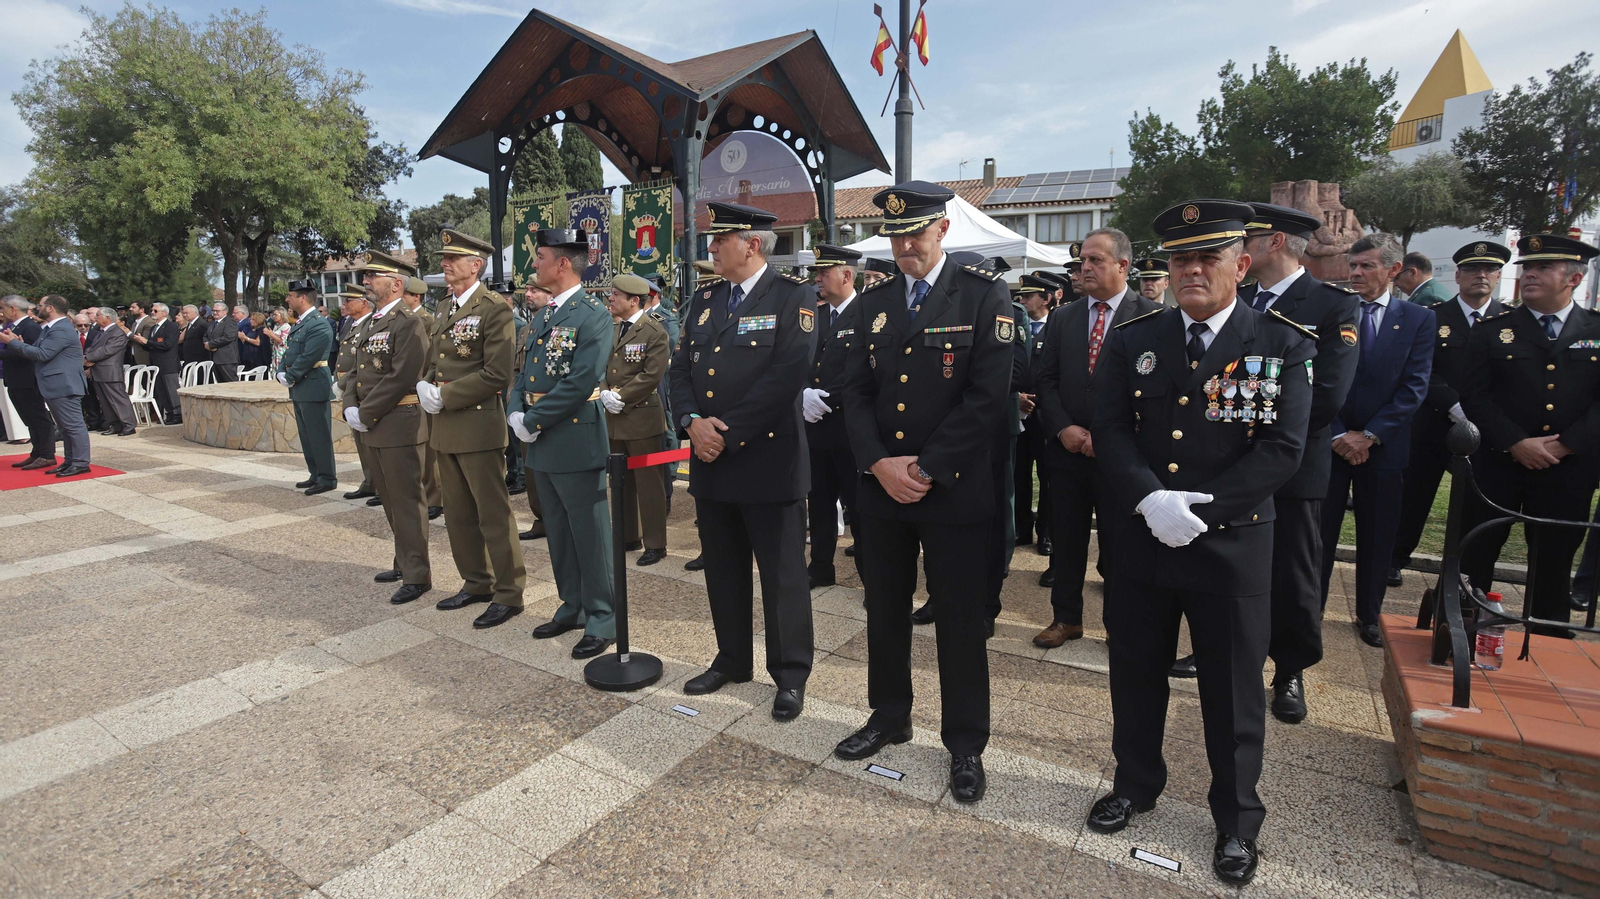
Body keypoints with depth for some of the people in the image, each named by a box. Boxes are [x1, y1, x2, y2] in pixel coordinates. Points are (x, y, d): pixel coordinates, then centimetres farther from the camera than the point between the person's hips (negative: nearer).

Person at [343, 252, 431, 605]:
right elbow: (356, 372, 17)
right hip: (373, 428, 9)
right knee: (390, 500, 17)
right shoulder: (372, 323, 16)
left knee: (406, 502, -3)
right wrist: (350, 407, 0)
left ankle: (417, 575, 6)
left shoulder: (408, 324, -13)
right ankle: (404, 563, 30)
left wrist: (365, 414, -15)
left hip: (400, 426, -9)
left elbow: (400, 378, -20)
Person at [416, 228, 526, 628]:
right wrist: (425, 385, -1)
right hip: (445, 428, 9)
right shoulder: (443, 310, 16)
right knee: (458, 513, 16)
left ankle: (508, 593, 10)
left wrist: (445, 396, -16)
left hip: (479, 425, -9)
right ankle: (476, 583, 30)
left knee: (493, 513, -1)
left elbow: (497, 374, -18)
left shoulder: (495, 309, -11)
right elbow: (433, 361, 21)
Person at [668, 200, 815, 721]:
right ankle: (732, 661, 34)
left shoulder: (792, 297, -7)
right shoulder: (704, 298, 14)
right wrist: (692, 421, -8)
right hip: (710, 462, 7)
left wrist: (727, 433, -17)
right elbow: (682, 367, 11)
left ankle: (790, 675, 21)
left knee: (782, 576, 4)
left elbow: (786, 376, -17)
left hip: (768, 460, -6)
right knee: (722, 571, 17)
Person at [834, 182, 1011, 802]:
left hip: (956, 491, -4)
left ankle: (965, 745, 27)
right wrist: (879, 463, -10)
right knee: (884, 611, 17)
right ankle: (889, 717, 38)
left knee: (960, 622, 8)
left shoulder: (984, 295, -5)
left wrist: (927, 470, -15)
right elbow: (855, 391, 6)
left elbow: (987, 396, -13)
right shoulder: (873, 303, 9)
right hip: (882, 489, 5)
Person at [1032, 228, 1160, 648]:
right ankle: (1066, 618, 27)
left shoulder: (1150, 316, -4)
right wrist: (1063, 429, -7)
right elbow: (1046, 380, 6)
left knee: (1119, 545, 7)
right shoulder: (1061, 317, 9)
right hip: (1067, 450, 4)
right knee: (1066, 539, 11)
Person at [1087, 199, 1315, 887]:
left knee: (1233, 689, 12)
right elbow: (1109, 431, -4)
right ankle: (1136, 784, 40)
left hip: (1232, 543, -2)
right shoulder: (1133, 340, 2)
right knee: (1135, 672, 17)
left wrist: (1195, 507, -19)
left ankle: (1237, 820, 35)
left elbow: (1281, 449, -11)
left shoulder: (1283, 346, -4)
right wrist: (1151, 501, -19)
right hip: (1142, 540, 3)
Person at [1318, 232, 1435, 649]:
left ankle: (1369, 615, 26)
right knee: (1320, 532, 4)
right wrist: (1338, 435, -11)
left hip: (1383, 446, 1)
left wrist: (1369, 435, -13)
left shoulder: (1418, 318, 2)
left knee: (1376, 536, 11)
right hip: (1329, 441, -1)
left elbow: (1413, 387, -5)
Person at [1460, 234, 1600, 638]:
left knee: (1554, 562, 10)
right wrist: (1517, 443, -13)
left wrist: (1564, 445, -11)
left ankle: (1546, 644, 23)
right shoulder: (1492, 330, 3)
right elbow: (1475, 396, -4)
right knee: (1475, 555, 3)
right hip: (1497, 464, -1)